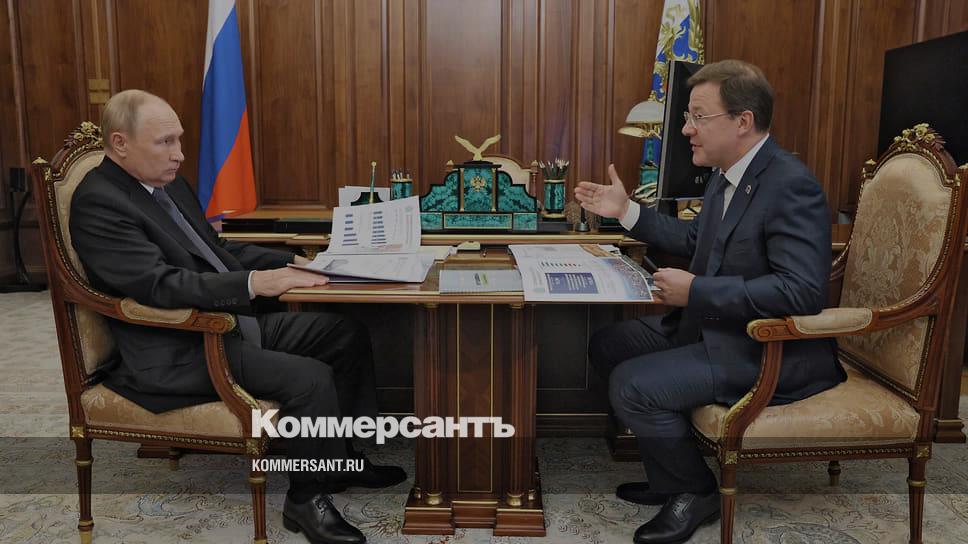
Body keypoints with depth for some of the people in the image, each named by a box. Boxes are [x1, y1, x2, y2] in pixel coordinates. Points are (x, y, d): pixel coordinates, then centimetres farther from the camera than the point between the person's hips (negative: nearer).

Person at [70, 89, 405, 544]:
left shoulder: (169, 182, 11)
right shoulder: (98, 203, -16)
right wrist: (255, 282, -33)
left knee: (347, 335, 5)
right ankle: (307, 498, -2)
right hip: (177, 354, -9)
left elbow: (216, 247, 19)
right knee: (309, 378, -25)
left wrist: (290, 263, 6)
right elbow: (160, 284, -26)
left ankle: (341, 458, 17)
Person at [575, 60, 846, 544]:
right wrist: (626, 212, 14)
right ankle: (668, 477, 17)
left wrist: (696, 292, -28)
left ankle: (695, 492, 6)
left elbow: (802, 290, -31)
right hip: (713, 323, 10)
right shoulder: (727, 174, 5)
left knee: (631, 386, -21)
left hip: (768, 350, -10)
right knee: (607, 345, 9)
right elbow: (698, 240, 21)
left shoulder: (791, 185, -23)